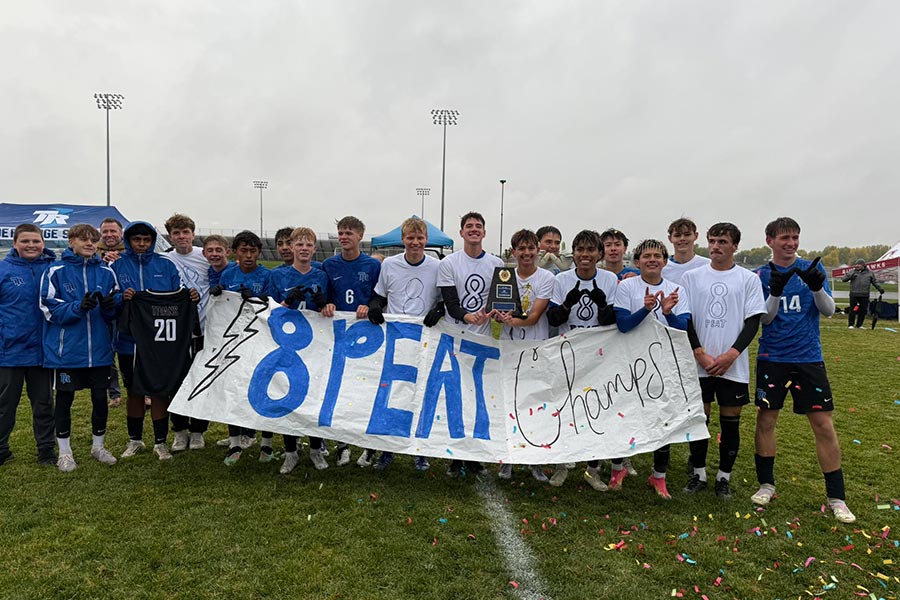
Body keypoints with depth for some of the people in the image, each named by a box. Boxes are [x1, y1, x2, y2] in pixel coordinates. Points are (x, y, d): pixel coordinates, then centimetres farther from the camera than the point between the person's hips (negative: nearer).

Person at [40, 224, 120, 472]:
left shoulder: (106, 272, 5)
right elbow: (50, 309, -9)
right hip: (66, 349, -3)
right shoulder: (55, 271, -5)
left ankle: (98, 446, 28)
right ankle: (64, 451, 24)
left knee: (101, 398, 10)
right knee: (64, 399, 9)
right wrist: (79, 307, -25)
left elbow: (114, 313, 9)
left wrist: (109, 306, -14)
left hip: (99, 349, 3)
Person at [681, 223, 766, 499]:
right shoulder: (691, 277, 5)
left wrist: (731, 355, -12)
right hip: (698, 364, 1)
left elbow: (753, 321, -1)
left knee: (730, 422, 6)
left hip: (733, 365, 0)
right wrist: (701, 354, -8)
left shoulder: (749, 279, 3)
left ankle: (724, 476, 21)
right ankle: (698, 473, 21)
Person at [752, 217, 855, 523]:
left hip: (809, 357, 0)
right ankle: (766, 484, 20)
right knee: (766, 418, 3)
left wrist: (817, 287, -22)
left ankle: (837, 497, 12)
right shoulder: (761, 276, 0)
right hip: (772, 358, 0)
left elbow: (829, 310, -2)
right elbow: (764, 318, -6)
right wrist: (775, 291, -24)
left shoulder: (812, 268, 2)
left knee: (823, 423, 0)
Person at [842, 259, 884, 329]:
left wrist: (880, 288, 12)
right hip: (854, 295, -2)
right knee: (852, 310, -2)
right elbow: (843, 279, 3)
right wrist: (850, 276, -13)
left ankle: (859, 325, 17)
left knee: (863, 310, 5)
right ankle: (850, 324, 5)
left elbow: (875, 282, 18)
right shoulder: (852, 272, 6)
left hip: (864, 296, 2)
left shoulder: (869, 273, 9)